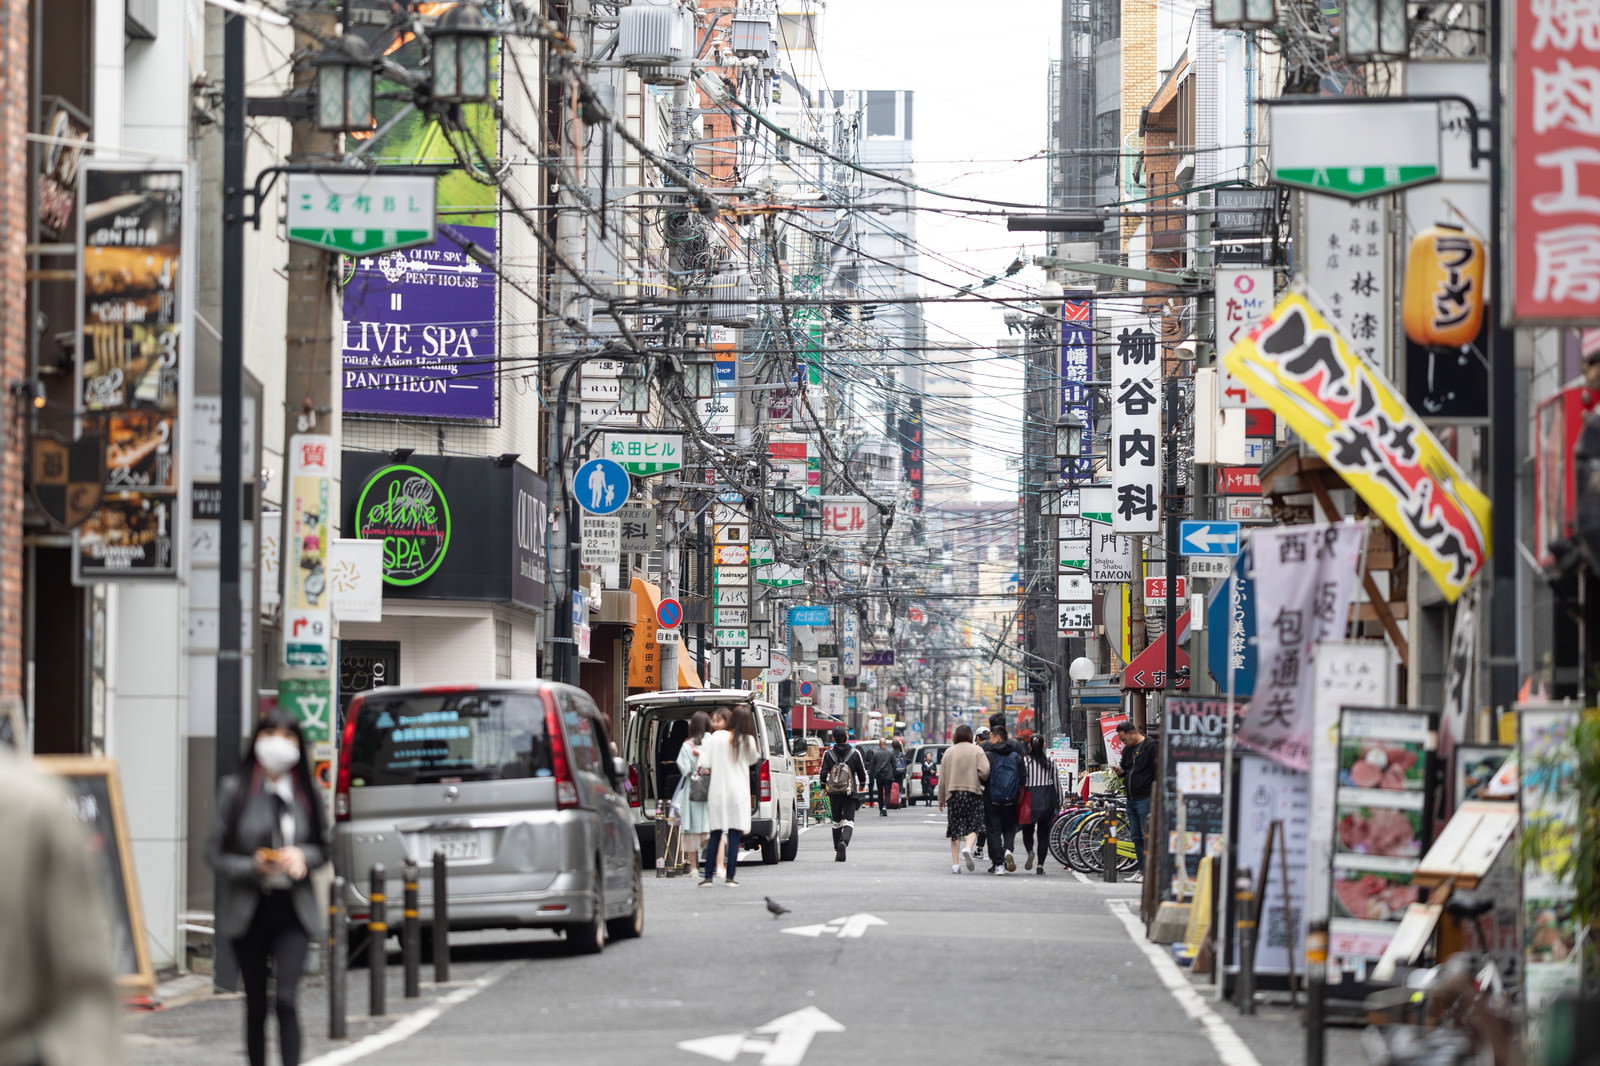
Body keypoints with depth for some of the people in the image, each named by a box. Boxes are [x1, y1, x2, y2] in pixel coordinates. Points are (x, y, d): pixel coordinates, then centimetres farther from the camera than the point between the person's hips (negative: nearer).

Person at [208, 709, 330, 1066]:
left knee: (286, 999, -12)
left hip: (292, 909, 0)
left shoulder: (308, 794, 4)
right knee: (256, 1003, 9)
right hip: (248, 908, 0)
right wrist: (253, 867, -20)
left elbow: (323, 846, 14)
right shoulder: (234, 791, -3)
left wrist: (302, 856, -8)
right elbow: (216, 853, -2)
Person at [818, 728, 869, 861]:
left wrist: (824, 786, 18)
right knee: (848, 820, -4)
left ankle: (838, 850, 15)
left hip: (834, 792, 2)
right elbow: (862, 772, 4)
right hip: (850, 793, -2)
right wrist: (862, 786, 22)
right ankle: (844, 842, -31)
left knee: (837, 821, 14)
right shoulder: (855, 753, -2)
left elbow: (823, 773, 0)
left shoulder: (828, 754, -1)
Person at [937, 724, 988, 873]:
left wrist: (941, 799, 13)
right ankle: (968, 848, -23)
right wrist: (983, 782, 10)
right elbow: (984, 771, -13)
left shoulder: (949, 752, 6)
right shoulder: (977, 750, -1)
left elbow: (942, 777, 7)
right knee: (973, 826, 5)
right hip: (973, 792, -2)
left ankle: (955, 863, 1)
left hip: (953, 793, 2)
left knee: (955, 829, 5)